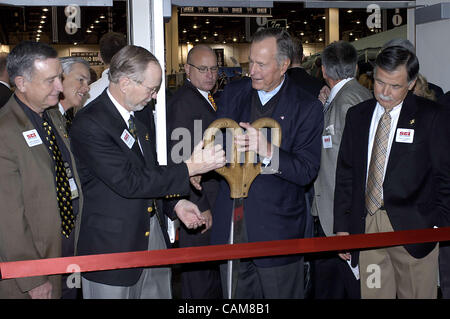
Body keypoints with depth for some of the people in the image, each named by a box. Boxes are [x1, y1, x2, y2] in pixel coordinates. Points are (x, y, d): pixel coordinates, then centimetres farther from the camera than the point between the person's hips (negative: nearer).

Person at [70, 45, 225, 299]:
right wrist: (190, 168, -23)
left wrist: (175, 201, 3)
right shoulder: (89, 125, -20)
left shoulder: (143, 114, 7)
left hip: (154, 233, 7)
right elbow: (129, 181, -25)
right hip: (113, 243, -7)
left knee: (160, 293, 15)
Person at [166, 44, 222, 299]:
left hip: (214, 205, 9)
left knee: (214, 272, 22)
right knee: (200, 279, 3)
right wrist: (200, 207, -21)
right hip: (198, 204, -9)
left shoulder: (210, 99, 13)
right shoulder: (182, 102, -16)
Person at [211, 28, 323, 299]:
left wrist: (268, 151, -28)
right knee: (234, 298, 14)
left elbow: (307, 172, -12)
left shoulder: (307, 108, -7)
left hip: (277, 227, -3)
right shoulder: (233, 93, 7)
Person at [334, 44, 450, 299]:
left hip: (412, 229, -3)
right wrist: (342, 225, 7)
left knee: (416, 294, 3)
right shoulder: (357, 115, 11)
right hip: (366, 225, 3)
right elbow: (345, 173, 11)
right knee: (371, 293, 7)